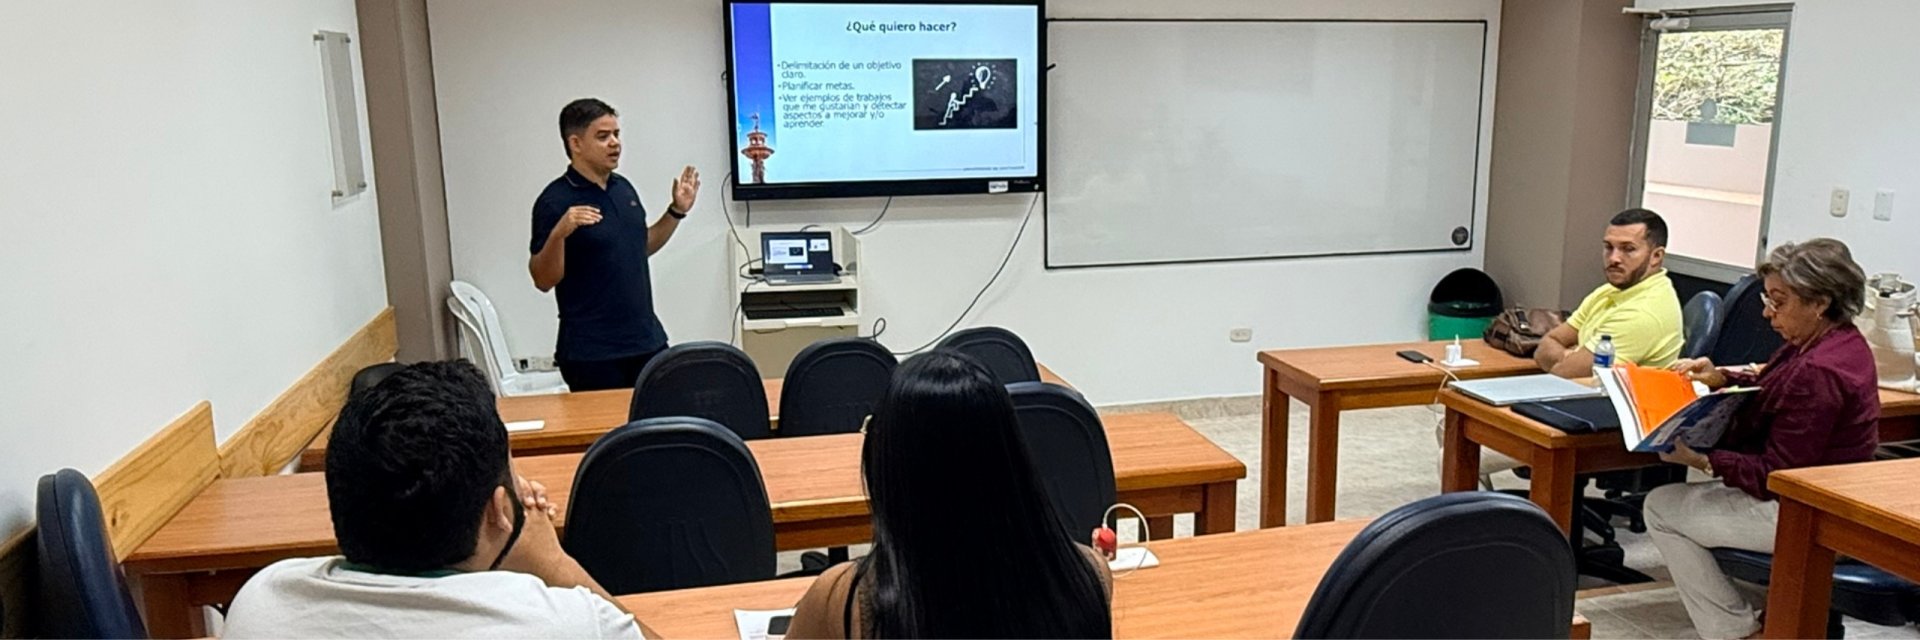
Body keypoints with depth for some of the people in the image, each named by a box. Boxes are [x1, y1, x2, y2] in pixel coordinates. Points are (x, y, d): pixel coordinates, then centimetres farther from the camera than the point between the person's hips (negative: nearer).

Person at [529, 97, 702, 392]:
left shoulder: (623, 187, 10)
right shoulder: (555, 201, -12)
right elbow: (543, 280, -15)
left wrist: (677, 211, 14)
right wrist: (559, 234, -31)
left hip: (648, 342, 7)